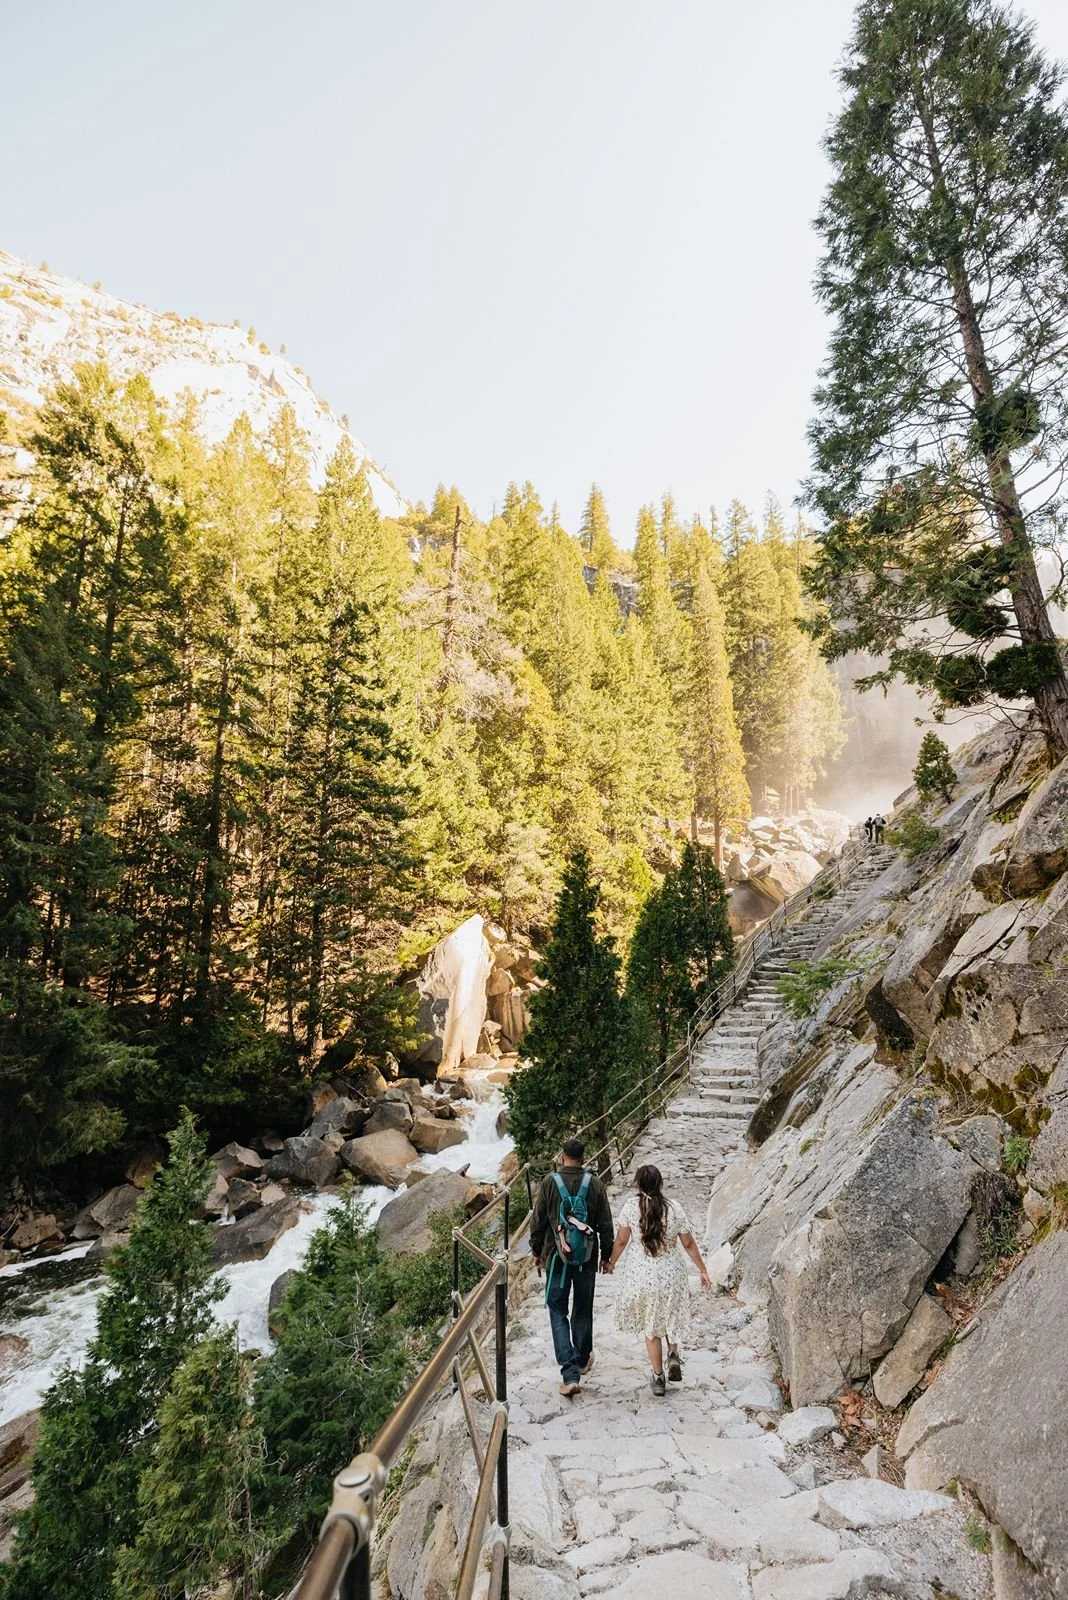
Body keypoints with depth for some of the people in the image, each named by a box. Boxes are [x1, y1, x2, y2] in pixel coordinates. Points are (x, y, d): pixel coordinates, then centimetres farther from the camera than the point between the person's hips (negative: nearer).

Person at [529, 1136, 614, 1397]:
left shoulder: (550, 1182, -10)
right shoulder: (595, 1183, -7)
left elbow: (538, 1221, -3)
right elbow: (605, 1224, -1)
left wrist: (537, 1251, 10)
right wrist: (606, 1254, 11)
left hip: (557, 1257, -2)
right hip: (587, 1258, 2)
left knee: (558, 1312, 7)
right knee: (583, 1310, 21)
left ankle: (570, 1373, -3)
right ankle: (583, 1360, 37)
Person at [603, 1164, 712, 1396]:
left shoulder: (631, 1206, -14)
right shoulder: (674, 1208, -14)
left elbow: (621, 1240, -4)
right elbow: (688, 1244, -4)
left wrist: (611, 1262, 14)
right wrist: (703, 1270, 11)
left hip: (641, 1272, 0)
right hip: (670, 1272, 1)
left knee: (651, 1326, 19)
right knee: (670, 1316, 31)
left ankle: (658, 1378, 26)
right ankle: (673, 1354, 15)